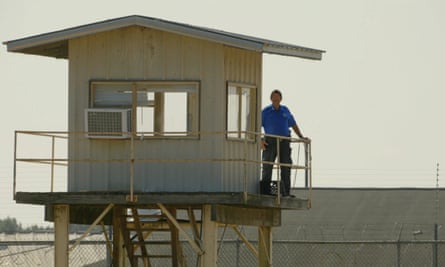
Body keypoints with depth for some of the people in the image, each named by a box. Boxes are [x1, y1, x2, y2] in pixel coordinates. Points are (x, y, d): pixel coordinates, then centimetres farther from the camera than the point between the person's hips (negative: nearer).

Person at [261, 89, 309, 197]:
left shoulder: (285, 111, 12)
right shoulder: (266, 111, 2)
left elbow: (293, 125, 20)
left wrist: (301, 137, 10)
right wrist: (260, 140, -14)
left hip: (284, 141, 3)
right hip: (270, 141, -3)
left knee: (286, 166, 1)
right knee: (267, 165, -3)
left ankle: (286, 192, 5)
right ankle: (265, 190, 2)